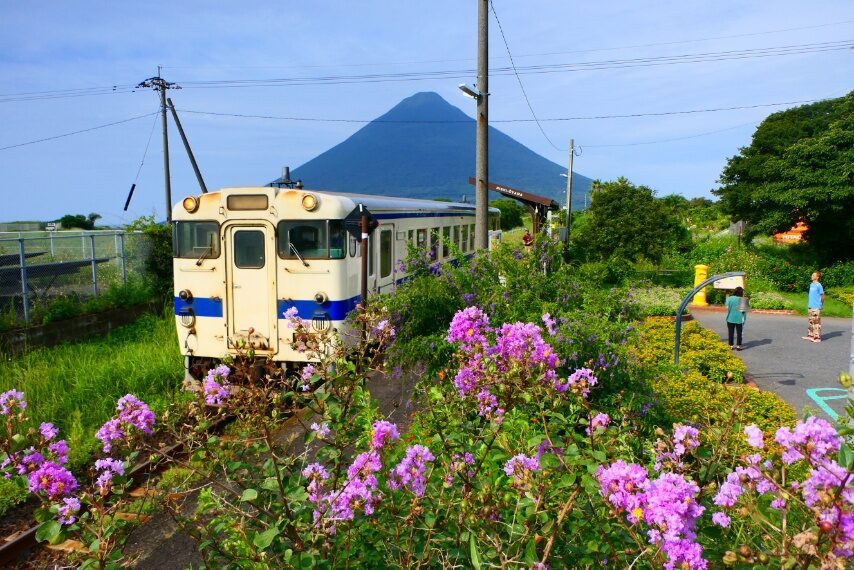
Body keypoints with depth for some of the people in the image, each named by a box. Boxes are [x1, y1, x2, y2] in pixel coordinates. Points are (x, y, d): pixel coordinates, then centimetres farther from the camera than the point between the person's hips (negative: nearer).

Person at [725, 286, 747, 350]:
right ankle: (738, 346, 7)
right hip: (739, 319, -1)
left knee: (731, 333, 8)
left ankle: (731, 346, 11)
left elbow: (727, 308, -7)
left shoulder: (730, 298, -4)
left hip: (731, 318, 1)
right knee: (739, 333, 8)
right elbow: (745, 310, -8)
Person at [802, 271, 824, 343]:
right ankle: (810, 335, 22)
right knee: (811, 321, 14)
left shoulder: (819, 285, -11)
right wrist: (809, 304, 15)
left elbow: (822, 296, -7)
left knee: (816, 322, -4)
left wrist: (820, 304, 0)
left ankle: (817, 337, -1)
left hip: (816, 307, -8)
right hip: (810, 306, 8)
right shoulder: (811, 284, 11)